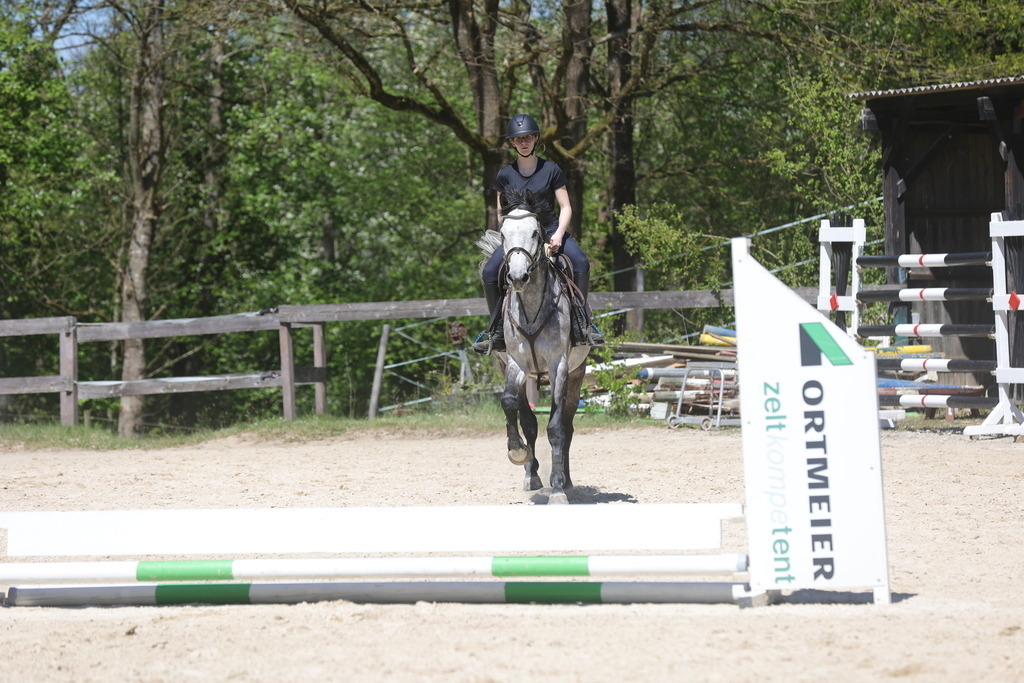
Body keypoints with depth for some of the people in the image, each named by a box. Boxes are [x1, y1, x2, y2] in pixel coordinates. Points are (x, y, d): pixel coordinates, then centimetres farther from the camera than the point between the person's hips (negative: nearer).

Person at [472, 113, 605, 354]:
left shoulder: (551, 170, 1)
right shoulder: (505, 175, 4)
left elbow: (566, 208, 1)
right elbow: (501, 213, 11)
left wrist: (558, 235, -15)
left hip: (549, 230, -1)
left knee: (580, 262, -28)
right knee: (489, 272, -22)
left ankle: (582, 323, -18)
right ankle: (496, 330, -7)